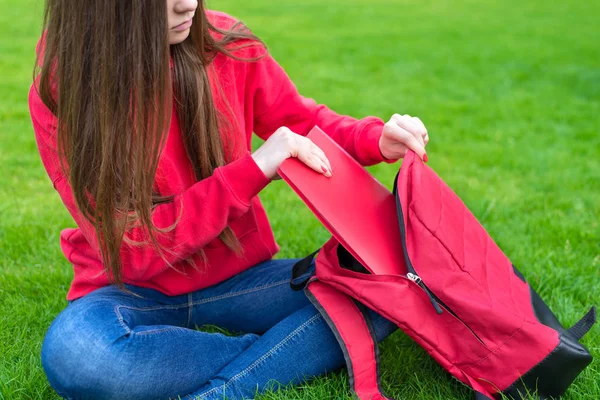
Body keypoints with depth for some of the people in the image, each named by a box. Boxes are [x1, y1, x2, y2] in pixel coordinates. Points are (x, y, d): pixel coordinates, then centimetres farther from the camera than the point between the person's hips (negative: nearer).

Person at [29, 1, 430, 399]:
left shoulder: (226, 47, -9)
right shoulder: (61, 94, -16)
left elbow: (306, 123, 8)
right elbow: (128, 249, -20)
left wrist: (377, 140, -13)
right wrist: (253, 170, -26)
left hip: (237, 275, 3)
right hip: (134, 288, -2)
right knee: (75, 351, -37)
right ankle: (276, 352, -15)